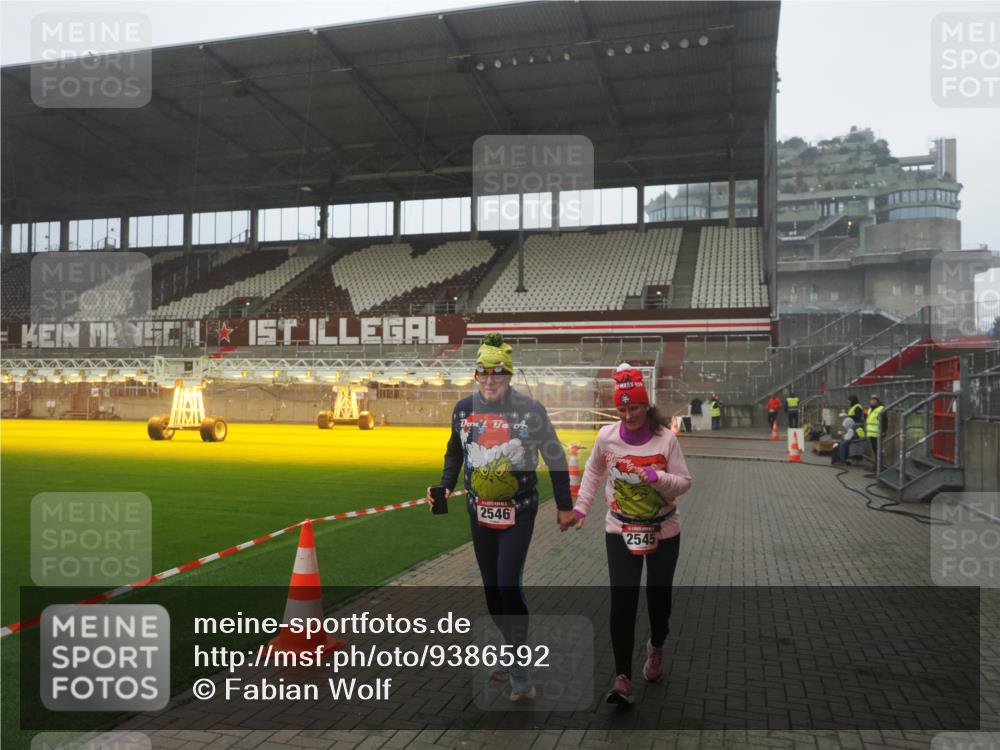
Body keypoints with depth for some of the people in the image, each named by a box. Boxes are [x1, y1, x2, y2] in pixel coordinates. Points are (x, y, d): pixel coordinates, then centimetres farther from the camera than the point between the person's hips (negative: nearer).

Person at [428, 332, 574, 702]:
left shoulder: (529, 410, -11)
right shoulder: (464, 408, 0)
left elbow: (555, 456, -1)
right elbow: (455, 452, 16)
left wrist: (565, 505, 3)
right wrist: (444, 487, 1)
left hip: (518, 513, -4)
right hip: (479, 513, 4)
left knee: (509, 586, -12)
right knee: (491, 588, 12)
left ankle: (520, 673, 1)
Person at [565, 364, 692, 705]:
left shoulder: (666, 438, -12)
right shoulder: (607, 436, -7)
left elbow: (685, 482, -8)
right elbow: (593, 471, 10)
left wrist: (657, 477, -27)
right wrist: (580, 508, 7)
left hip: (663, 531, 0)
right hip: (621, 531, 0)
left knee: (658, 596, 13)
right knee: (622, 600, -9)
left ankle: (656, 647, 43)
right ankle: (622, 676, -3)